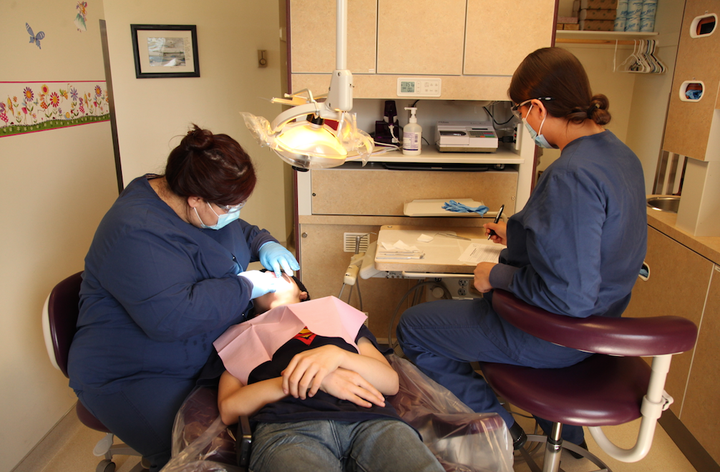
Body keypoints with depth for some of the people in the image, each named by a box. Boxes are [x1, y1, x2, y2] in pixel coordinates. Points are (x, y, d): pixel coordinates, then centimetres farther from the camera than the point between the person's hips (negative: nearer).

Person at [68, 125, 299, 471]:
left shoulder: (210, 209, 1)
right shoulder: (135, 234, -28)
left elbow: (241, 233, 21)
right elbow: (172, 317, -36)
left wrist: (265, 245, -1)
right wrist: (247, 286, -25)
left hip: (209, 350, 8)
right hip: (135, 377, -8)